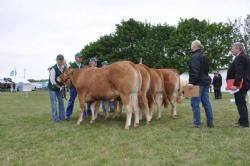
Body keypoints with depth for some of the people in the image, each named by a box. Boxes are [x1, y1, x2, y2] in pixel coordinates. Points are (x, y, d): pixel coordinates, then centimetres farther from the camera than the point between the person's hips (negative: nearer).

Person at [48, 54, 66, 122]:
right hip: (52, 88, -6)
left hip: (60, 87, 6)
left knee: (61, 102, 11)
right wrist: (60, 87, -15)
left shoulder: (64, 68, -8)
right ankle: (55, 118, 5)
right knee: (54, 103, -4)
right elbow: (53, 81, -22)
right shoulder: (53, 69, -23)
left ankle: (62, 117, 21)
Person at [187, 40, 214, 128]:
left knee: (195, 103, -4)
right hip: (205, 81, 9)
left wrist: (191, 82, -25)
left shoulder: (195, 57, -12)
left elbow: (194, 71, -22)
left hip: (198, 83, -9)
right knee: (206, 102, 10)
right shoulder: (204, 57, 19)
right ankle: (210, 122, 14)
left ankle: (197, 123, -2)